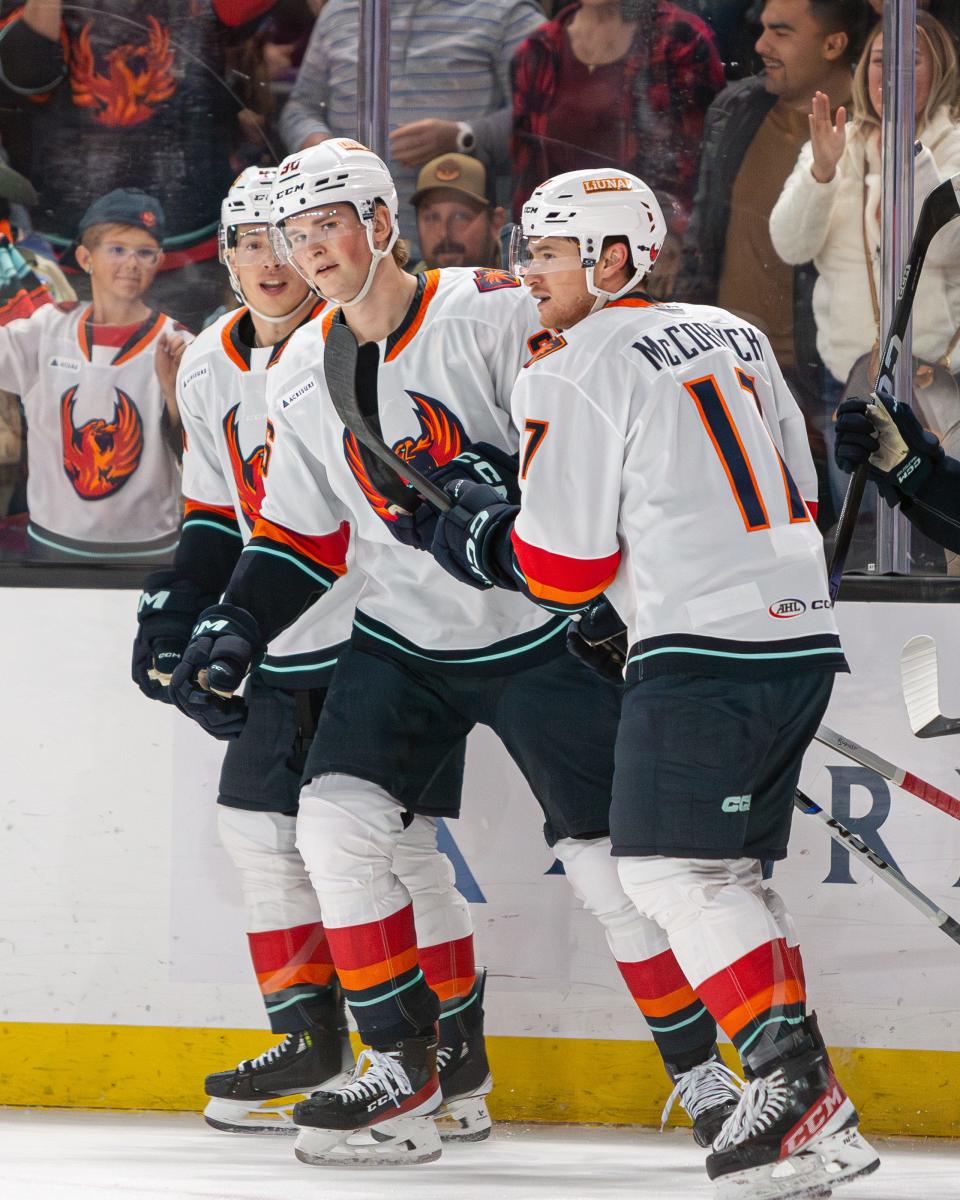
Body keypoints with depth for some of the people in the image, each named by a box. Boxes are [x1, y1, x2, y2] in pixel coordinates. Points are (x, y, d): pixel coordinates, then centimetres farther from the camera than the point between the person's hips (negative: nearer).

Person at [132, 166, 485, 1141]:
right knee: (257, 823, 7)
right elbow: (217, 513, 18)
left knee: (394, 837, -11)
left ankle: (456, 1051, 1)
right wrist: (176, 608, 10)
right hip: (288, 646, 7)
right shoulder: (210, 371, 8)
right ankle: (310, 1041, 19)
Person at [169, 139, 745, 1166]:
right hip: (403, 638, 5)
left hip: (538, 630, -5)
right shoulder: (301, 374, 5)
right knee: (336, 821, -11)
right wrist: (233, 629, 1)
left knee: (608, 859, -5)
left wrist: (499, 487, -29)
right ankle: (401, 1071, -1)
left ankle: (701, 1071, 11)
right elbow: (299, 537, 13)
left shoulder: (495, 313, -15)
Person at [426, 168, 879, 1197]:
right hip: (802, 632, 9)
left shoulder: (574, 373, -6)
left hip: (704, 649, -9)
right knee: (726, 869, 12)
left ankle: (795, 1083, -19)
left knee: (672, 866, -7)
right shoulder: (734, 336, 18)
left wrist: (484, 542, 12)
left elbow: (564, 565, -7)